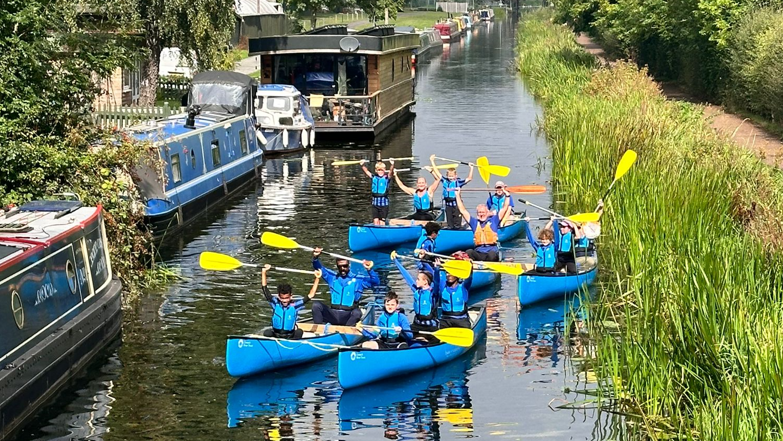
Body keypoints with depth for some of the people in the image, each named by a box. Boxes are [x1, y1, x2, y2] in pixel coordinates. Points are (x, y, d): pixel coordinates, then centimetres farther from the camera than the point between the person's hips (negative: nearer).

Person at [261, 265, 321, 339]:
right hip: (275, 335, 0)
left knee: (299, 332, -18)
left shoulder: (294, 306, -4)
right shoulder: (275, 304, -2)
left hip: (291, 337, 0)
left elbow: (310, 295, -4)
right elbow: (265, 289, -3)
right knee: (267, 332, -18)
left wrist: (317, 278, -8)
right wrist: (264, 272, -8)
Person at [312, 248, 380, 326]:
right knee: (316, 305, -19)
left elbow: (376, 282, -3)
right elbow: (319, 267, 13)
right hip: (333, 314, 3)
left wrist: (369, 270, -21)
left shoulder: (358, 280, 6)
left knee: (357, 312, -36)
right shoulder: (332, 277, 14)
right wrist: (315, 257, -8)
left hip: (348, 316, -3)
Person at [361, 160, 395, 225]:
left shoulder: (387, 178, -4)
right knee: (375, 221, 2)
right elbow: (366, 171, 13)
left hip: (384, 203, -3)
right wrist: (363, 164, 2)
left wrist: (392, 165, -37)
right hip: (375, 203, 3)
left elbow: (391, 172, -21)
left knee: (382, 222, 0)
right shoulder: (374, 177, 7)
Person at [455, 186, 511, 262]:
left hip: (492, 251, -1)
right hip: (478, 253, 1)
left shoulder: (493, 220, 16)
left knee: (492, 255, -38)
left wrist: (507, 196, 7)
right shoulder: (474, 222, 21)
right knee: (469, 252, -32)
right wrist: (458, 195, 22)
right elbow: (463, 210, 22)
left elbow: (504, 209, 15)